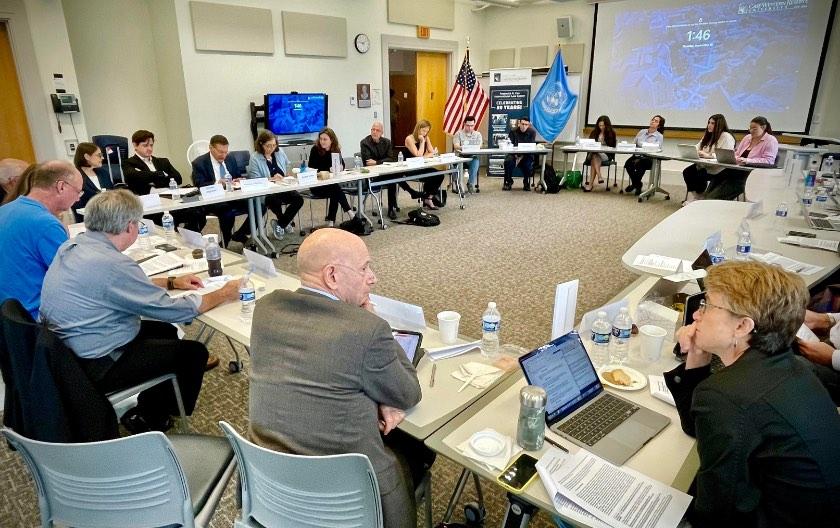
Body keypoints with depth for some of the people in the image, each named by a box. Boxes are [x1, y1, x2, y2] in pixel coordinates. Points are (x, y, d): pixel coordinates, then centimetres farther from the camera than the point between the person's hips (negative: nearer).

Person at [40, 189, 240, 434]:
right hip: (96, 367, -9)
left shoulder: (72, 246, -1)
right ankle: (149, 420, 22)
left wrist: (171, 282, 12)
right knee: (194, 352, 1)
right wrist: (223, 294, -9)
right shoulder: (111, 263, -29)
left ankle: (149, 411, 28)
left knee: (165, 331, 21)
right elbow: (174, 311, -22)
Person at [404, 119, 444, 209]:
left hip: (421, 167, 7)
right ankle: (427, 198, -4)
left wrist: (424, 157, -13)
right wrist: (422, 142, -16)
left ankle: (429, 197, -5)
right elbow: (418, 155, -19)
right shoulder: (409, 139, -12)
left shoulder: (426, 138, 9)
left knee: (439, 175, -15)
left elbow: (432, 153, 4)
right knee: (430, 177, -26)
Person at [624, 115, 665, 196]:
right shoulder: (642, 131, 17)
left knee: (638, 163, -38)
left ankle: (636, 184, -11)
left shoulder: (659, 136, 5)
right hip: (637, 155, 4)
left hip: (649, 158, -3)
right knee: (628, 163, -30)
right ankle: (637, 184, -5)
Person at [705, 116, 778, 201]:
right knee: (717, 177, -22)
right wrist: (734, 158, -3)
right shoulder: (747, 137, 20)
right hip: (739, 170, 6)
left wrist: (747, 160, -24)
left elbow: (768, 161, -13)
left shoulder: (771, 140, -1)